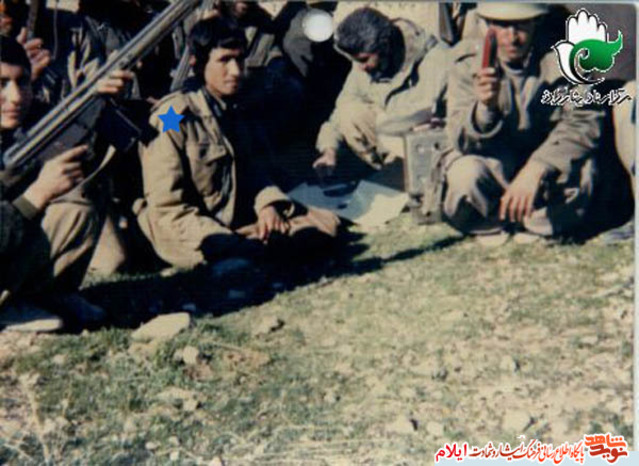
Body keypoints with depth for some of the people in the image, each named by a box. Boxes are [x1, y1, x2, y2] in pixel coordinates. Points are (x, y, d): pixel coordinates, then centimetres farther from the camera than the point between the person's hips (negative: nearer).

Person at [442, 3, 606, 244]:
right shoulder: (469, 62, -12)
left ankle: (537, 223, 1)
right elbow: (461, 141, -18)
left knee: (579, 170, -32)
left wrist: (536, 169, -37)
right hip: (494, 163, 0)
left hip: (547, 163, 0)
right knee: (464, 174, -32)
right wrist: (484, 108, -42)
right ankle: (492, 224, 3)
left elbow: (585, 121, -22)